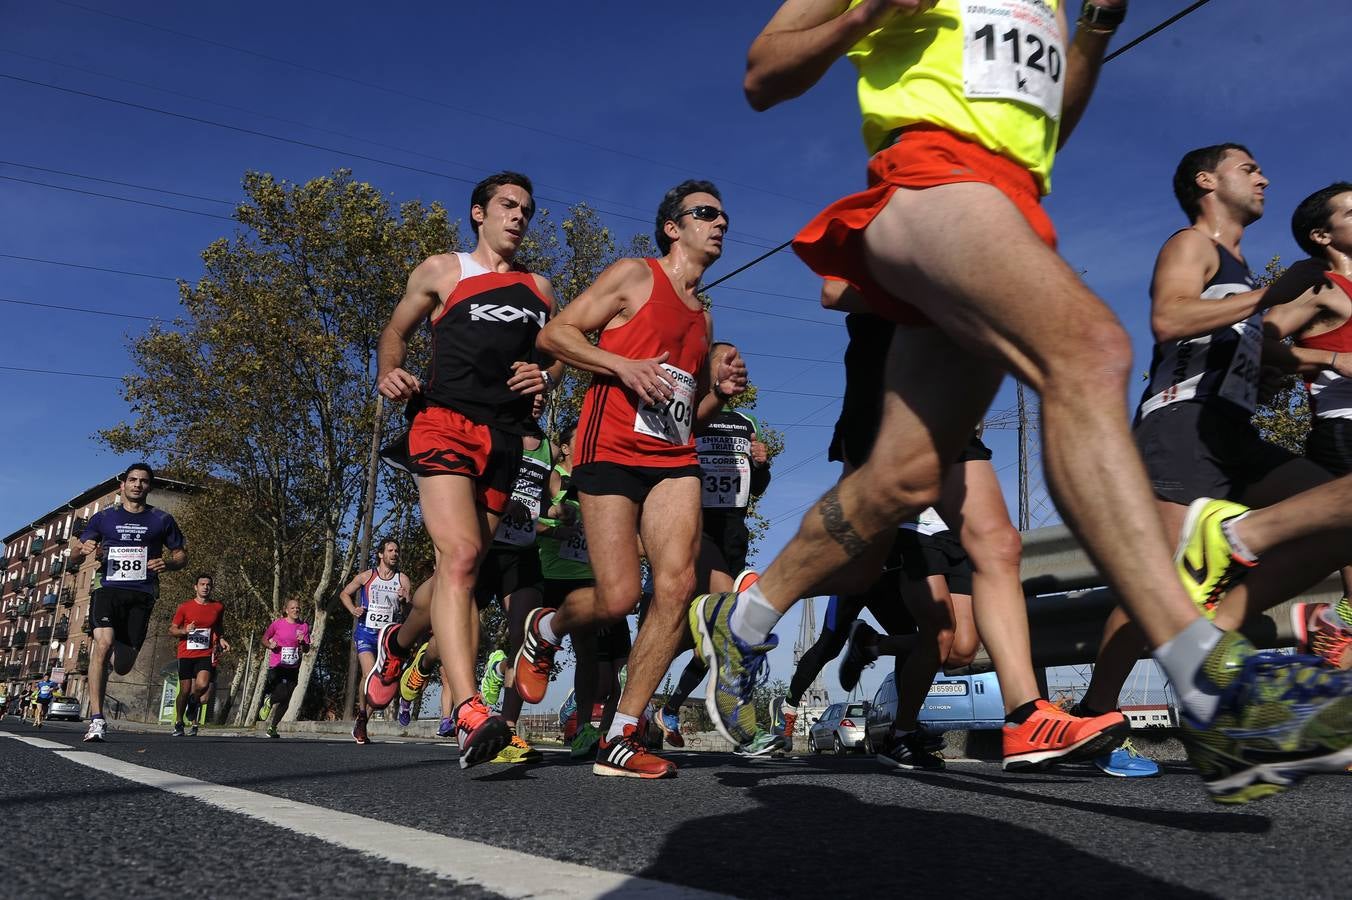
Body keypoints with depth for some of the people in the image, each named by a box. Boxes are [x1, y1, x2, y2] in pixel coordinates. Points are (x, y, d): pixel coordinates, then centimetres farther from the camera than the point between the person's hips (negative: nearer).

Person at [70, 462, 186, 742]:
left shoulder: (162, 520, 12)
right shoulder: (104, 517, 12)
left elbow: (181, 555, 17)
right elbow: (73, 558, 14)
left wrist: (167, 564, -6)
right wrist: (83, 549, -10)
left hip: (141, 595, 1)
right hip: (108, 590, -1)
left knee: (122, 666, -1)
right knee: (103, 645, -26)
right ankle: (96, 720, -22)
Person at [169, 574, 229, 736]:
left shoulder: (218, 607, 8)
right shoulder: (184, 607, 2)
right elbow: (172, 630, 6)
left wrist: (221, 640, 6)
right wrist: (185, 630, -14)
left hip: (206, 655, 1)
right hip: (186, 654, 0)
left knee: (202, 685, -21)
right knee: (185, 691, 1)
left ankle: (193, 703, 13)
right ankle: (178, 723, 23)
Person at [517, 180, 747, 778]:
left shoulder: (704, 316, 24)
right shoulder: (635, 276, 5)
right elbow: (554, 334, -2)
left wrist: (721, 391, 9)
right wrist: (624, 364, -14)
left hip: (674, 458, 6)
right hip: (612, 450, -6)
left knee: (677, 584, -14)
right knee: (618, 598, -11)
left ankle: (621, 737, -7)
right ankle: (545, 630, 25)